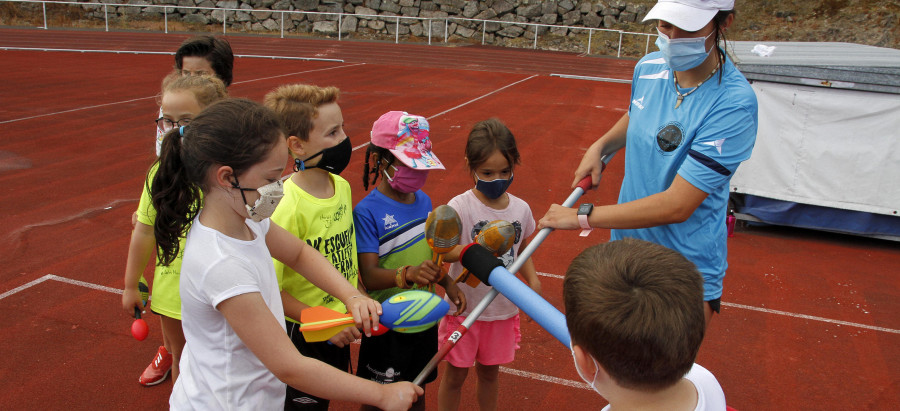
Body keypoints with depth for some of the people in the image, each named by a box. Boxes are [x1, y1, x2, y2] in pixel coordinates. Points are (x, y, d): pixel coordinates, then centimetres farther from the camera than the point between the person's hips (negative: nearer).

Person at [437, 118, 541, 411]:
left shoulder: (521, 208, -3)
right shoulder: (459, 207, -17)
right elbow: (444, 252, -24)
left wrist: (532, 281, -5)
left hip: (503, 309, 4)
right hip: (464, 307, -3)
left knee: (490, 372, 22)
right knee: (455, 374, 13)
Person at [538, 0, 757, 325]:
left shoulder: (734, 103, -25)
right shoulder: (648, 67, -5)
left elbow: (677, 205, -29)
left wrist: (582, 216, -24)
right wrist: (600, 146, 2)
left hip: (688, 272, -6)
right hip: (626, 248, 6)